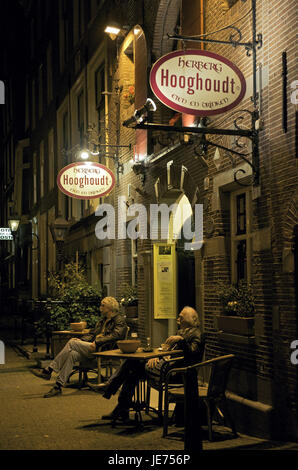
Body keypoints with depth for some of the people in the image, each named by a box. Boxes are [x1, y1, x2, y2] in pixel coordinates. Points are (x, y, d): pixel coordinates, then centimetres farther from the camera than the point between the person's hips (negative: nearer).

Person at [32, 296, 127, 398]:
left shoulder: (119, 319, 2)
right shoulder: (102, 320, 29)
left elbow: (115, 335, -14)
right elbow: (92, 333, 25)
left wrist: (97, 342, -23)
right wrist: (80, 340, 6)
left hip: (103, 350, -7)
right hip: (94, 346, 7)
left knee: (72, 343, -22)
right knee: (71, 354, -23)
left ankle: (48, 370, -20)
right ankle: (58, 387, -26)